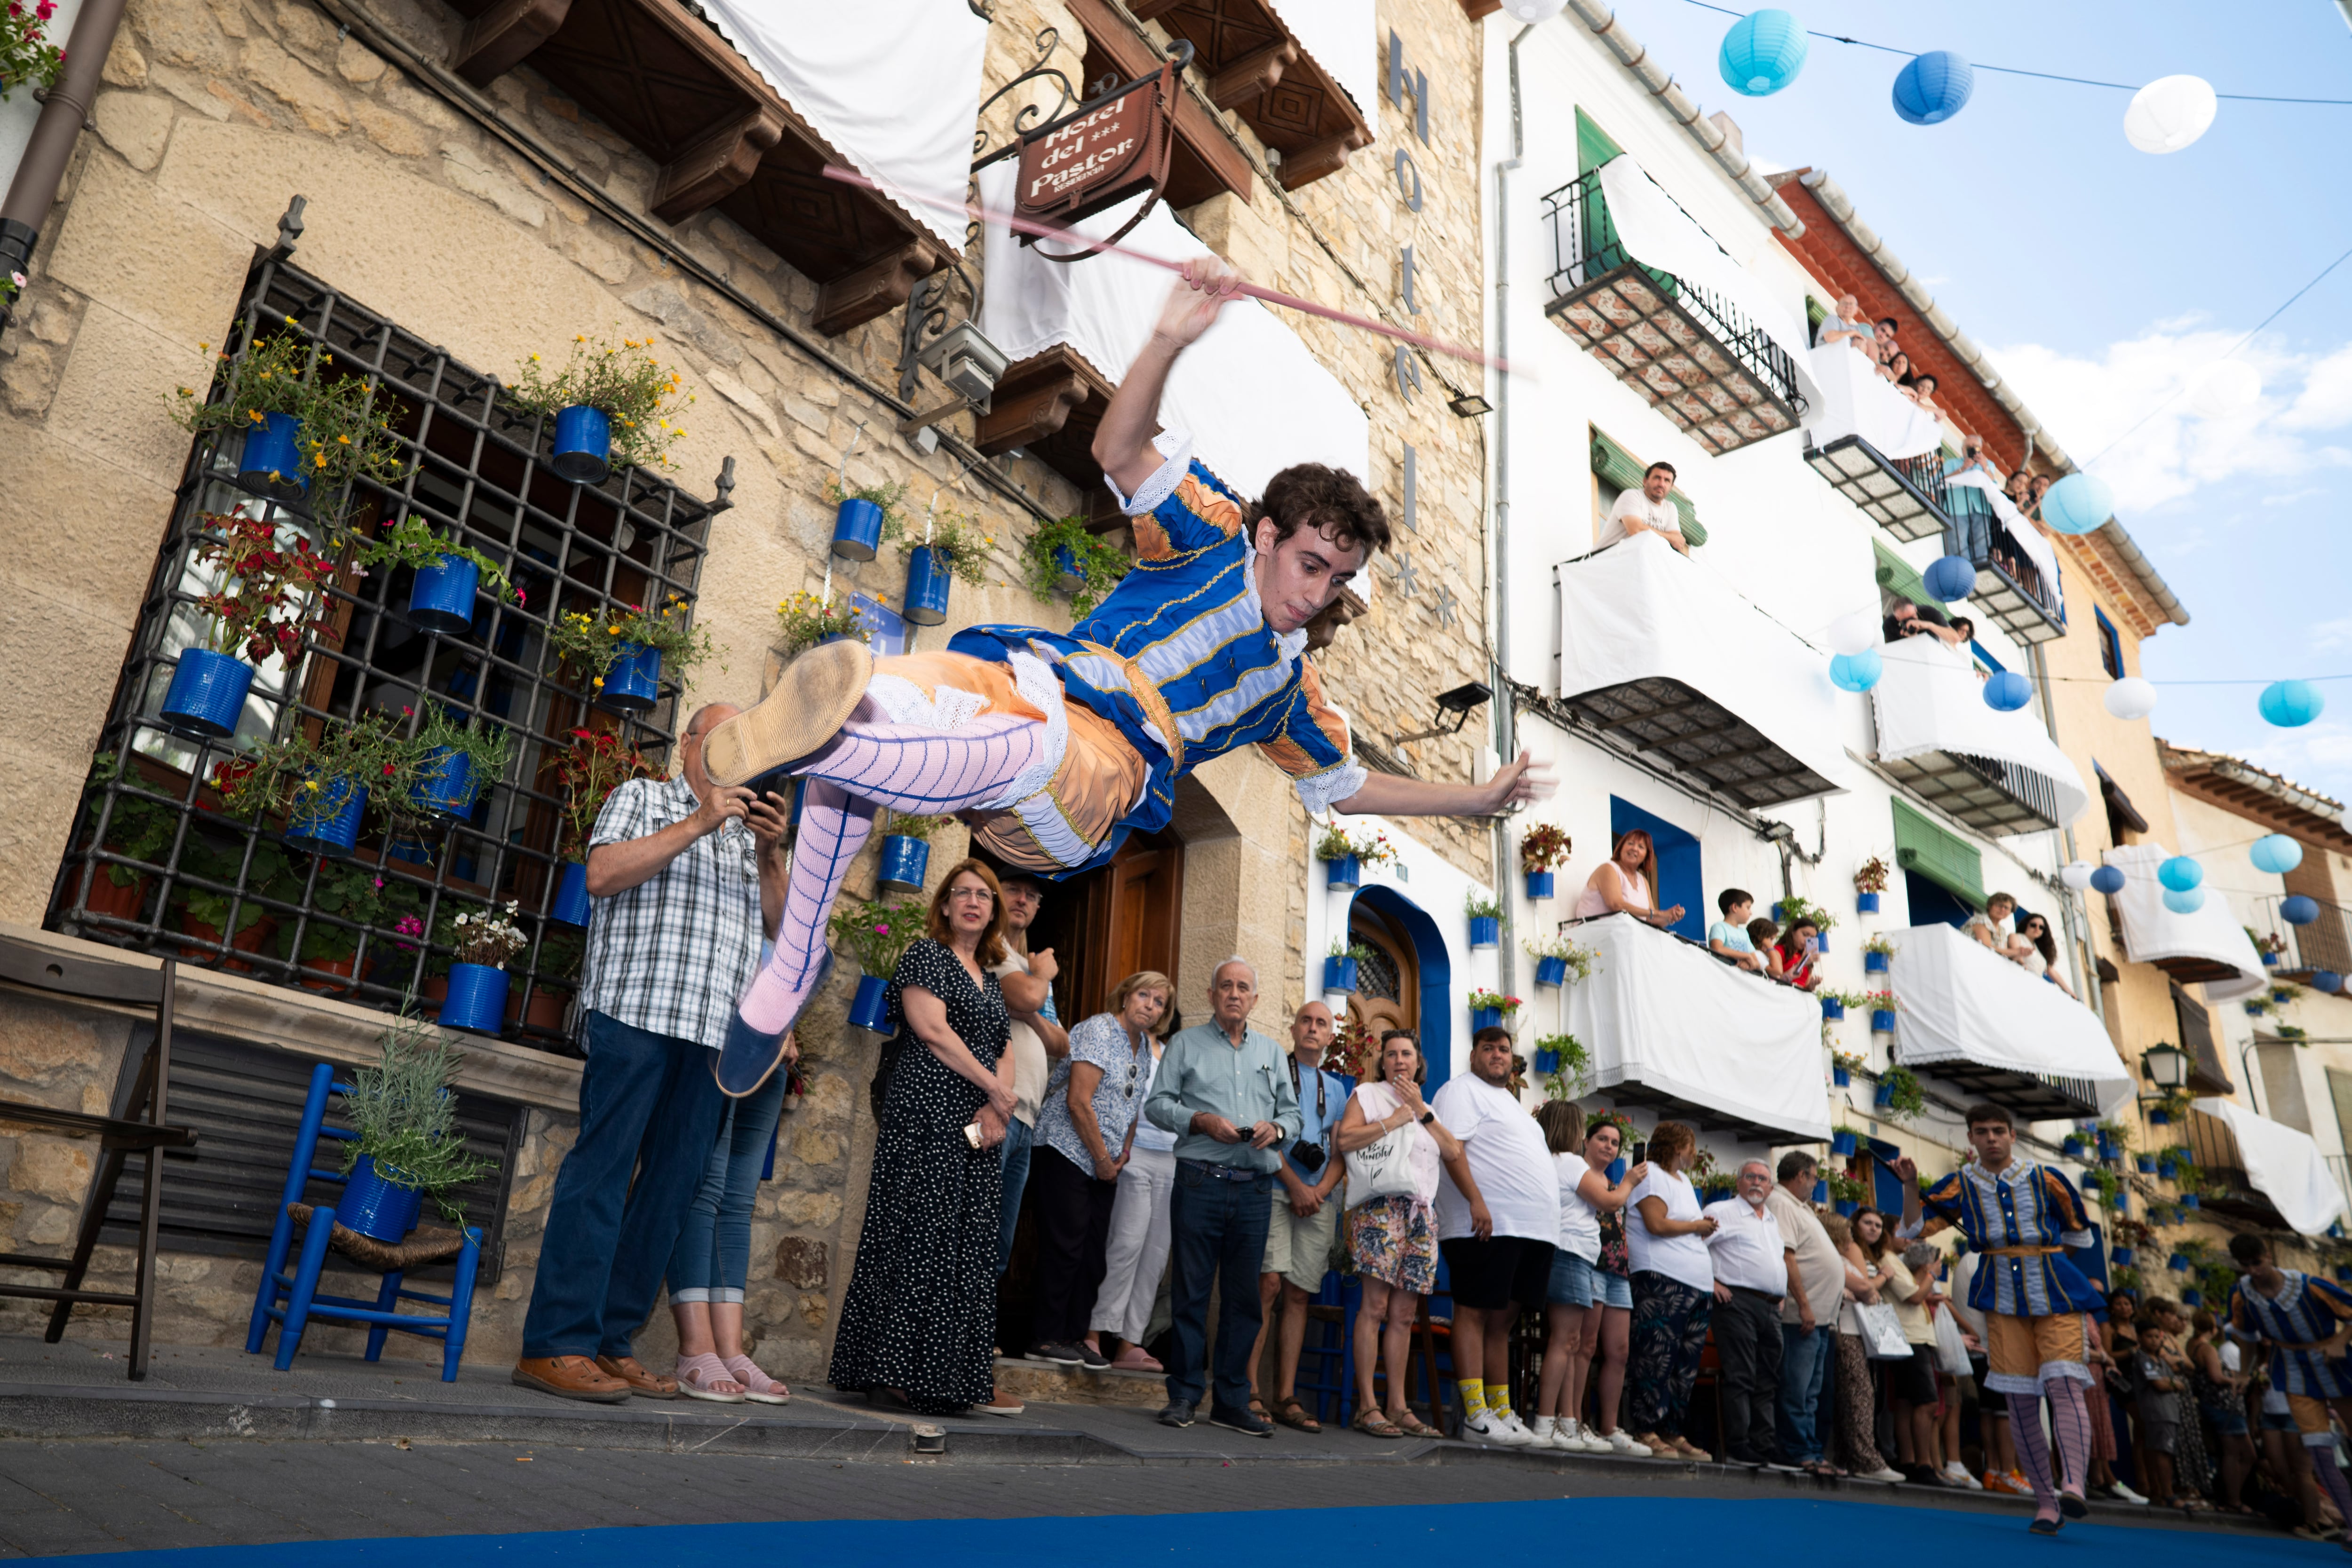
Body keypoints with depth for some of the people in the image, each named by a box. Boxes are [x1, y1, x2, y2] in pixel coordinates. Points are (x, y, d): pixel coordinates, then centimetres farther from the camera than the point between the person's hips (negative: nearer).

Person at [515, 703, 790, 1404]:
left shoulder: (748, 828, 25)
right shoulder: (643, 798, 12)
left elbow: (777, 921, 18)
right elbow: (602, 875, -5)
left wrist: (770, 854, 1)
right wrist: (698, 824, -9)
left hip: (714, 1030, 6)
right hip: (638, 1010, -5)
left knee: (674, 1182, 3)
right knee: (604, 1168, -9)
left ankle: (610, 1340, 9)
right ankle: (556, 1346, -7)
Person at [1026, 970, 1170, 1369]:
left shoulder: (1144, 1046, 12)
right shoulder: (1099, 1031, -14)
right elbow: (1078, 1102, -20)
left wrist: (1122, 1156, 7)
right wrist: (1103, 1159, -13)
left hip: (1106, 1165, 8)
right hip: (1069, 1153, -8)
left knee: (1094, 1251, 8)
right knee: (1065, 1245, -6)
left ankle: (1075, 1337, 15)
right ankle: (1047, 1338, 2)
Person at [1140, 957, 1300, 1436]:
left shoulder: (1272, 1052, 18)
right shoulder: (1186, 1043, 8)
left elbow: (1292, 1113, 17)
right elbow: (1157, 1103, 2)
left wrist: (1277, 1128, -5)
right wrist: (1201, 1120, -12)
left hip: (1255, 1189, 3)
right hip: (1200, 1181, -3)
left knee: (1244, 1296, 5)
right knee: (1190, 1291, -1)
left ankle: (1232, 1401, 14)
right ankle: (1184, 1395, 9)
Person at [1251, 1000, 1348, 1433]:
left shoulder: (1336, 1088, 21)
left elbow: (1341, 1150, 15)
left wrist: (1321, 1190, -2)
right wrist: (1296, 1186, -9)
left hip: (1320, 1199, 4)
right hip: (1274, 1190, -4)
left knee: (1299, 1295, 1)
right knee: (1268, 1284, -15)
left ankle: (1286, 1397, 3)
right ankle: (1250, 1392, -13)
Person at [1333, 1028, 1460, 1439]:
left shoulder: (1429, 1107, 24)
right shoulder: (1368, 1093, 8)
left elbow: (1454, 1152, 9)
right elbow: (1344, 1141, -8)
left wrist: (1422, 1111, 2)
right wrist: (1395, 1119, -7)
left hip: (1421, 1213, 5)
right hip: (1381, 1205, -5)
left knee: (1404, 1313, 5)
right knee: (1375, 1304, -12)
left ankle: (1398, 1406, 8)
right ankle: (1367, 1406, -9)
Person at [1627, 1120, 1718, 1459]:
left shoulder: (1683, 1179, 25)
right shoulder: (1651, 1174, -5)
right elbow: (1657, 1224, -15)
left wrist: (1704, 1230, 8)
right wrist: (1697, 1227, -2)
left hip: (1697, 1283, 9)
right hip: (1662, 1279, -9)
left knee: (1686, 1363, 7)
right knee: (1658, 1357, -10)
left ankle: (1672, 1432, 12)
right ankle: (1647, 1431, -7)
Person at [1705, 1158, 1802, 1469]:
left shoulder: (1775, 1221, 22)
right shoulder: (1722, 1211, 0)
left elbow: (1788, 1261, 27)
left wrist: (1805, 1304, 17)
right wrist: (1711, 1282, -14)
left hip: (1772, 1308, 7)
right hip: (1738, 1301, -7)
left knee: (1767, 1382, 9)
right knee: (1740, 1376, -7)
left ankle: (1766, 1448, 13)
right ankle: (1738, 1446, -4)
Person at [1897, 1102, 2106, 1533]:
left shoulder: (2045, 1179, 4)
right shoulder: (1963, 1185, 6)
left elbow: (2079, 1234, 16)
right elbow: (1916, 1227, 3)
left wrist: (2041, 1247, 6)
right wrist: (1910, 1184, -10)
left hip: (2056, 1294, -1)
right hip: (2003, 1300, 1)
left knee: (2064, 1385, -19)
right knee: (2021, 1401, -1)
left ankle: (2074, 1486, -28)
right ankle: (2045, 1502, 7)